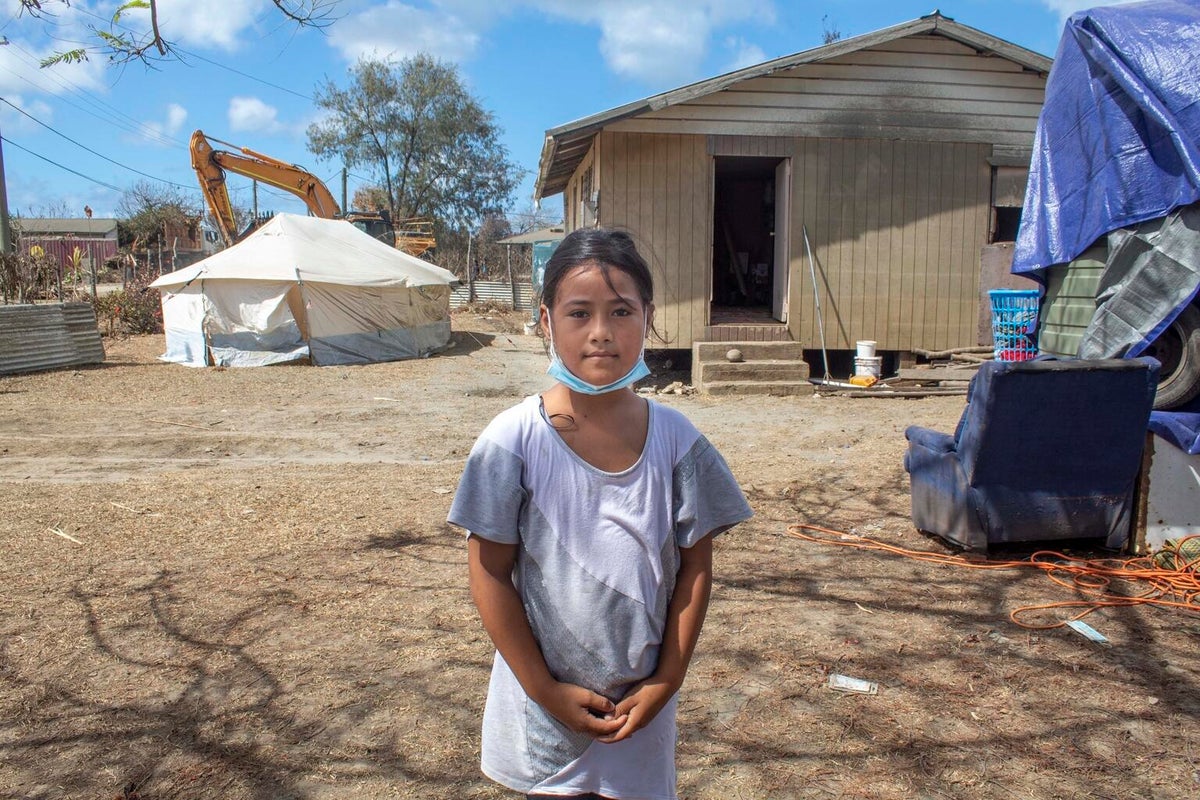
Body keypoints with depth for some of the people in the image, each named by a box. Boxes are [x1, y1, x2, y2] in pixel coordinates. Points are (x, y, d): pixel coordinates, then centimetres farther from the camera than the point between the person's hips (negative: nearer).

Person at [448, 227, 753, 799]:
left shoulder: (675, 440, -8)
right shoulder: (513, 440, -14)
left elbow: (695, 565, -1)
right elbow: (490, 575, -10)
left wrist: (667, 680, -5)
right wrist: (545, 689, -9)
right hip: (544, 707, -1)